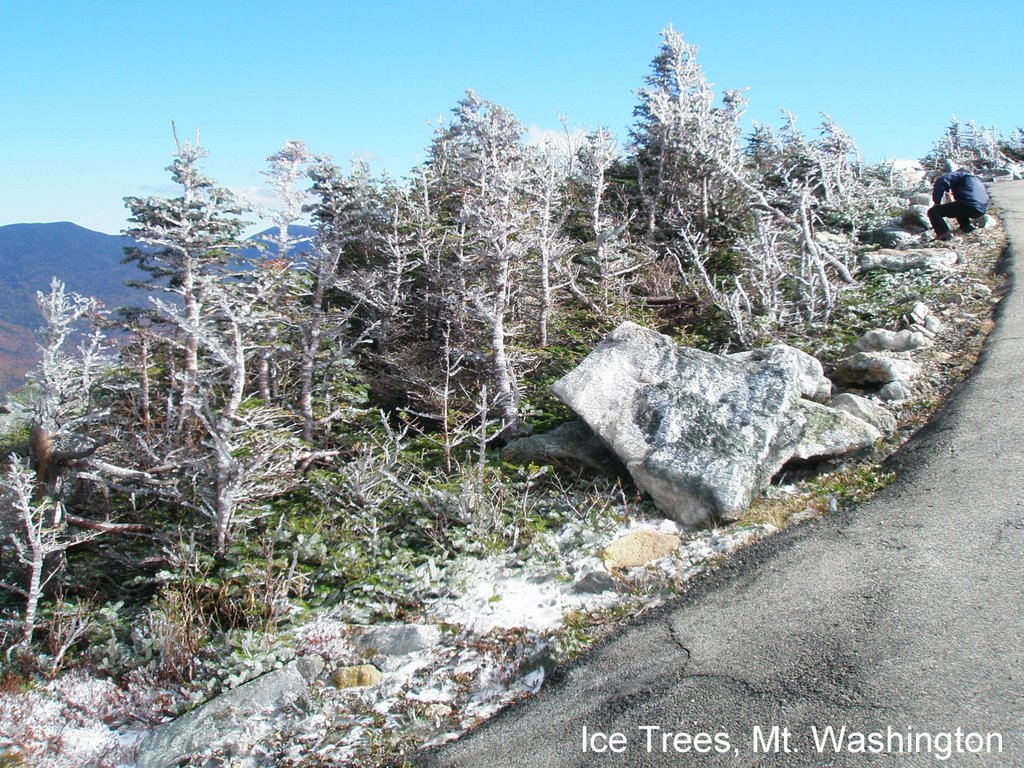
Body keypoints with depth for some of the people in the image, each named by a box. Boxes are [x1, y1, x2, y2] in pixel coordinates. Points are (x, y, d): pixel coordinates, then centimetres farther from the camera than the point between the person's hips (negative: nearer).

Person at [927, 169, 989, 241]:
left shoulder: (959, 174, 13)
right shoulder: (976, 179, 38)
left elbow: (941, 181, -7)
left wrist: (937, 202, -1)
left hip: (969, 206, -8)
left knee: (932, 212, -1)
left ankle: (943, 233, -20)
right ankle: (966, 225, 19)